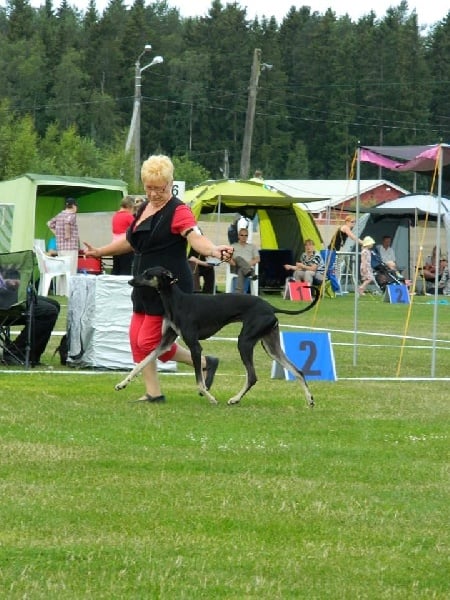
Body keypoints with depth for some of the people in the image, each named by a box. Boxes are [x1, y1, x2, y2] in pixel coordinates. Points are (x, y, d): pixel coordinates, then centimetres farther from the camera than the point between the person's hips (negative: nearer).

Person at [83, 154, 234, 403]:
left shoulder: (178, 211, -13)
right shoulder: (144, 208, 12)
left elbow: (196, 238, -30)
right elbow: (131, 241, 27)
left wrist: (214, 251, -50)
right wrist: (100, 252, 36)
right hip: (145, 287, 9)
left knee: (150, 342, -9)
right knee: (137, 339, 4)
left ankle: (205, 363, 8)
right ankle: (153, 393, 11)